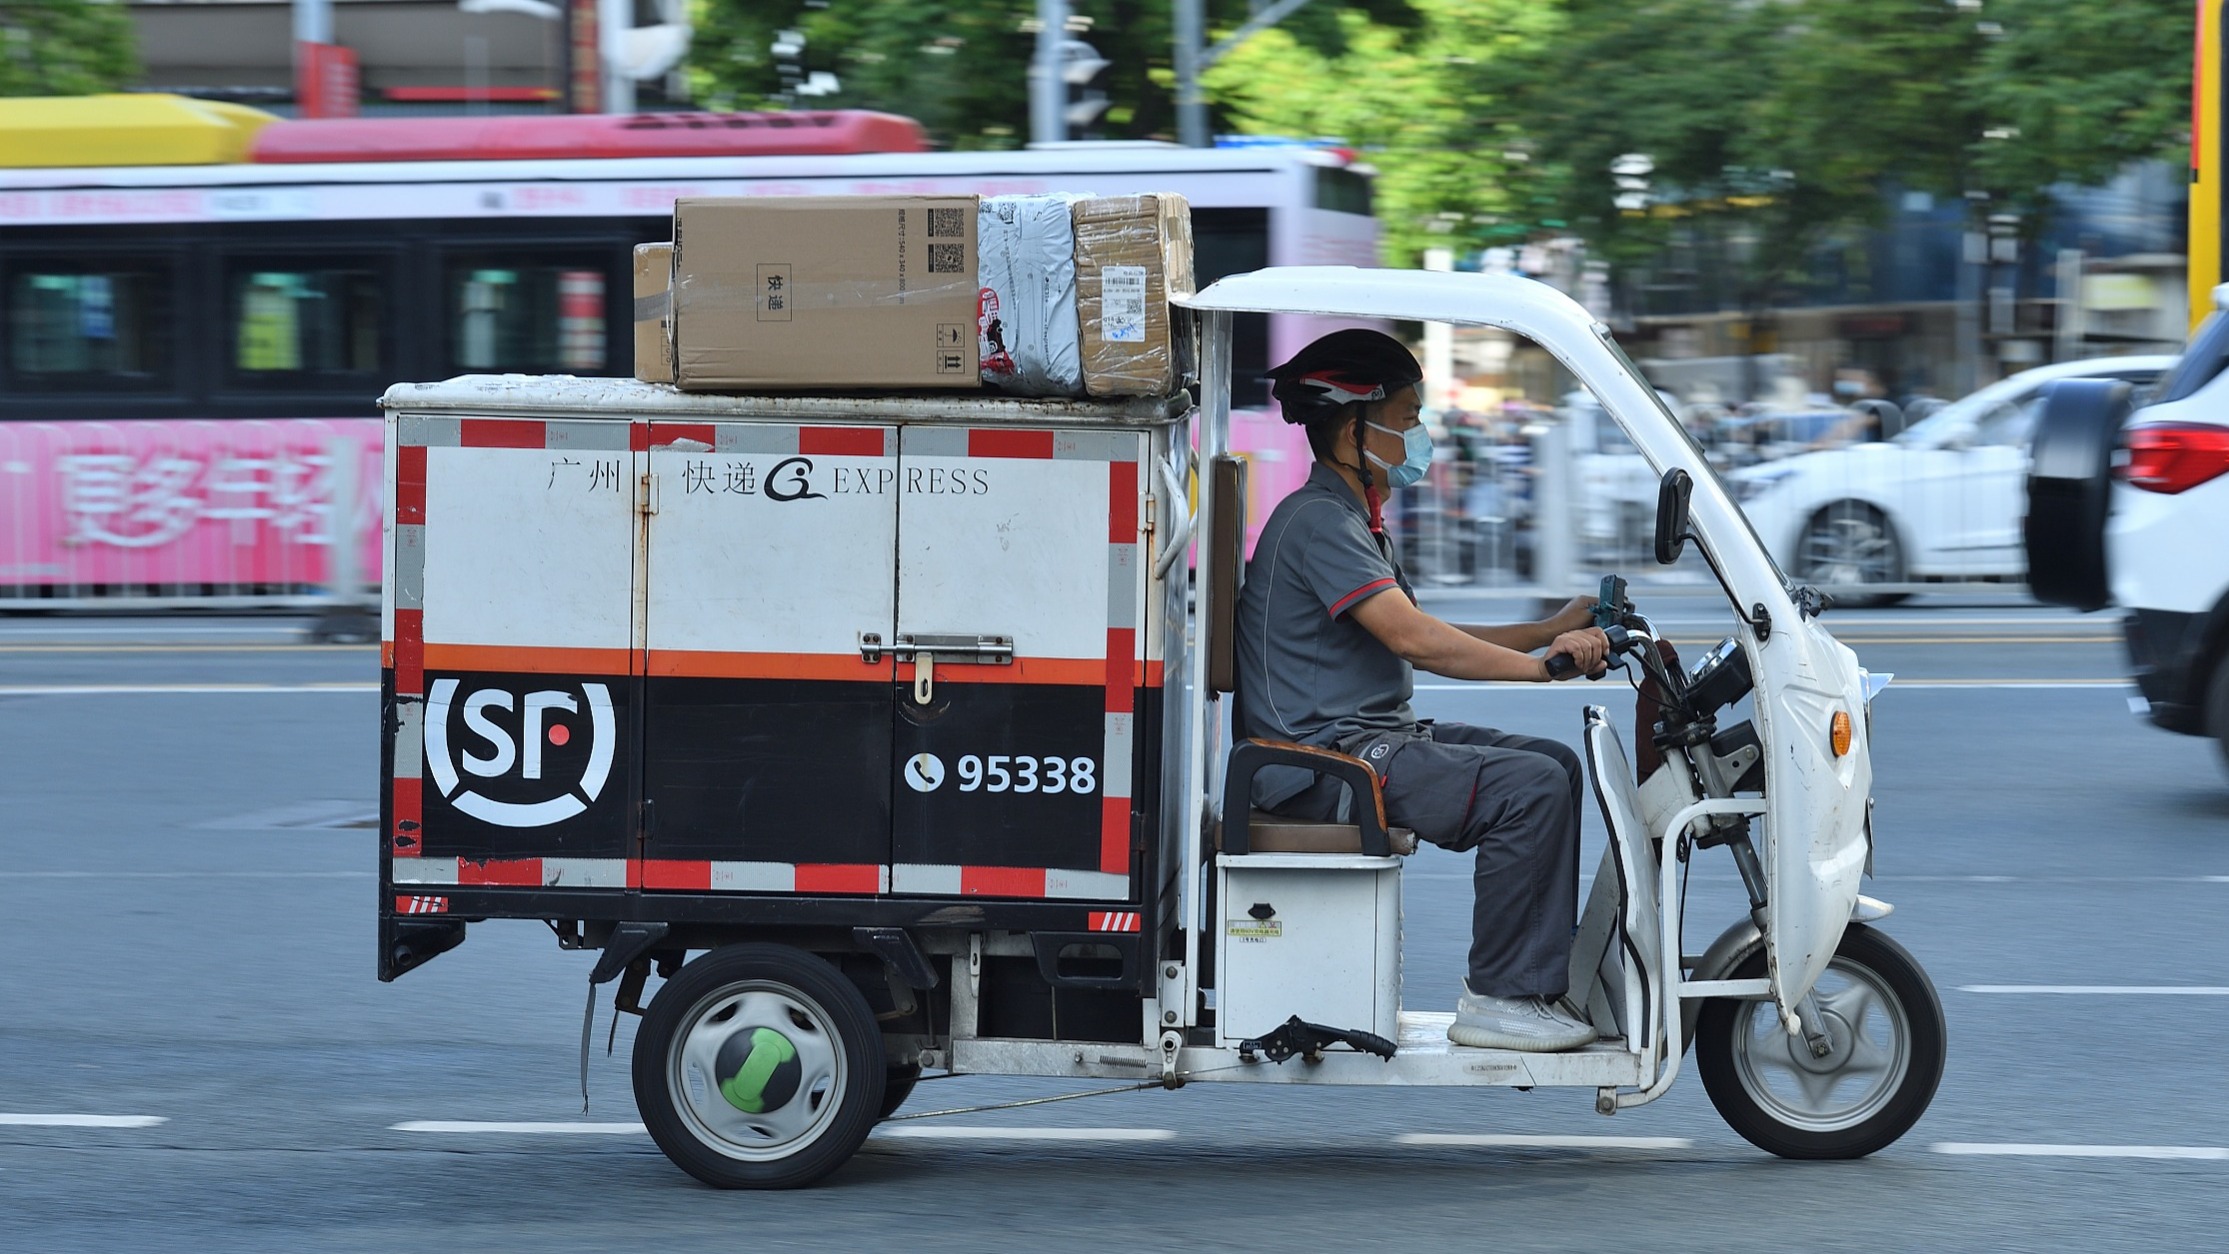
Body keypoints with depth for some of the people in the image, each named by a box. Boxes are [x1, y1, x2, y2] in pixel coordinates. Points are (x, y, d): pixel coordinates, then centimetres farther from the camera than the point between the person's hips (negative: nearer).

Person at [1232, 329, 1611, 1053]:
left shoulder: (1351, 521, 21)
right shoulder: (1318, 520, -14)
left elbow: (1429, 640, 21)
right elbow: (1412, 639, -24)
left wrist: (1551, 632, 11)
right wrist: (1544, 664, -22)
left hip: (1374, 739, 11)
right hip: (1322, 758, -11)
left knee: (1554, 764, 10)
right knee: (1529, 788, -21)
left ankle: (1545, 981, 8)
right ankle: (1498, 1000, -17)